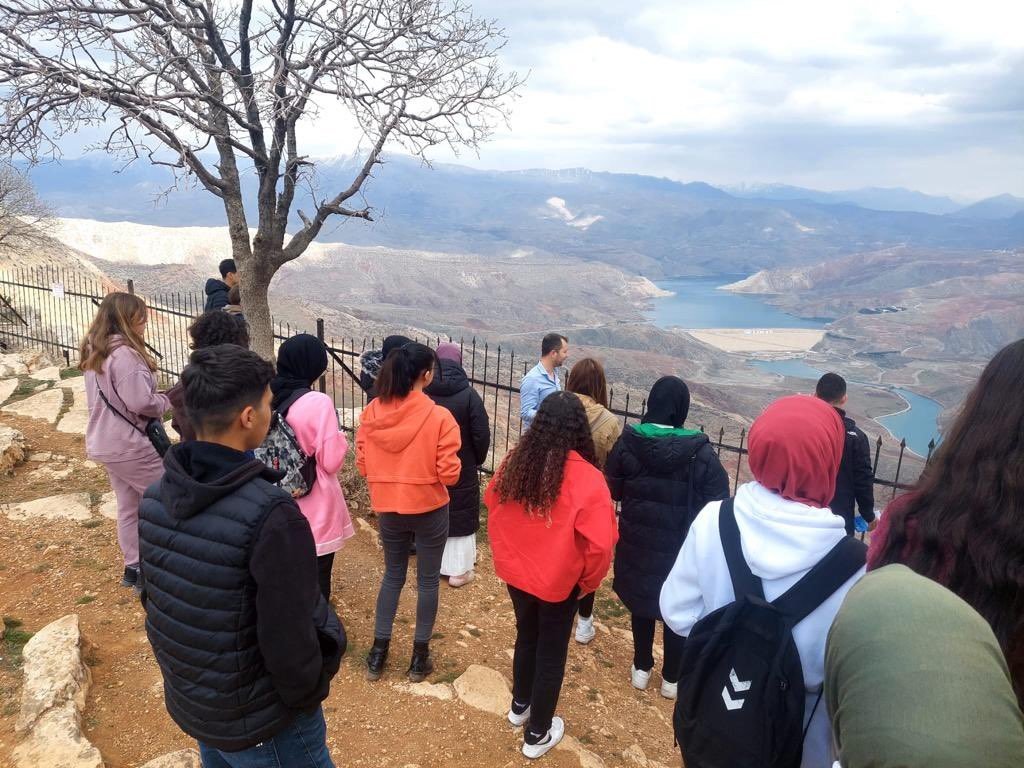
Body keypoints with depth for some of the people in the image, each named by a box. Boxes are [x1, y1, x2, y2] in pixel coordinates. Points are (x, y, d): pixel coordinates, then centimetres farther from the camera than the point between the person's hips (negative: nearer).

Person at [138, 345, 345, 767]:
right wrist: (308, 695, -6)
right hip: (259, 724, -6)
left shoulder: (154, 497, -8)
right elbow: (289, 637, -26)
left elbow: (153, 599, 4)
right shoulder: (270, 515, -32)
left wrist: (189, 672, 17)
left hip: (185, 703, 7)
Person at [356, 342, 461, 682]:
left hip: (388, 508, 4)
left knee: (392, 575, 21)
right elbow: (449, 475, -17)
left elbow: (363, 466, -1)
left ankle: (378, 653, 28)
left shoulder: (372, 413, -8)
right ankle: (420, 657, 25)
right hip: (430, 509, -3)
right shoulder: (439, 417, -19)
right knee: (428, 580, 14)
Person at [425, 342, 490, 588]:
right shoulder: (468, 394, -15)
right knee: (461, 515, 7)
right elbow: (482, 434, -14)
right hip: (462, 467, -3)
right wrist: (477, 461, 3)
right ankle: (458, 570, 13)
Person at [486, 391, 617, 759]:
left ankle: (520, 705, 49)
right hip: (557, 581, -4)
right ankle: (538, 734, 33)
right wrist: (589, 580, -6)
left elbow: (493, 508, 4)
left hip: (515, 573, 5)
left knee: (526, 636, 28)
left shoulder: (515, 462, -11)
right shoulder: (586, 478, -25)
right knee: (551, 653, 16)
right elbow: (599, 544, -24)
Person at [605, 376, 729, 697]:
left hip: (637, 542, 2)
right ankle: (672, 677, 33)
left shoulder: (628, 442, -13)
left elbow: (612, 490, -3)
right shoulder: (701, 452, -19)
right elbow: (717, 504, -14)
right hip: (681, 547, -2)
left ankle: (642, 668, 37)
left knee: (641, 603, 22)